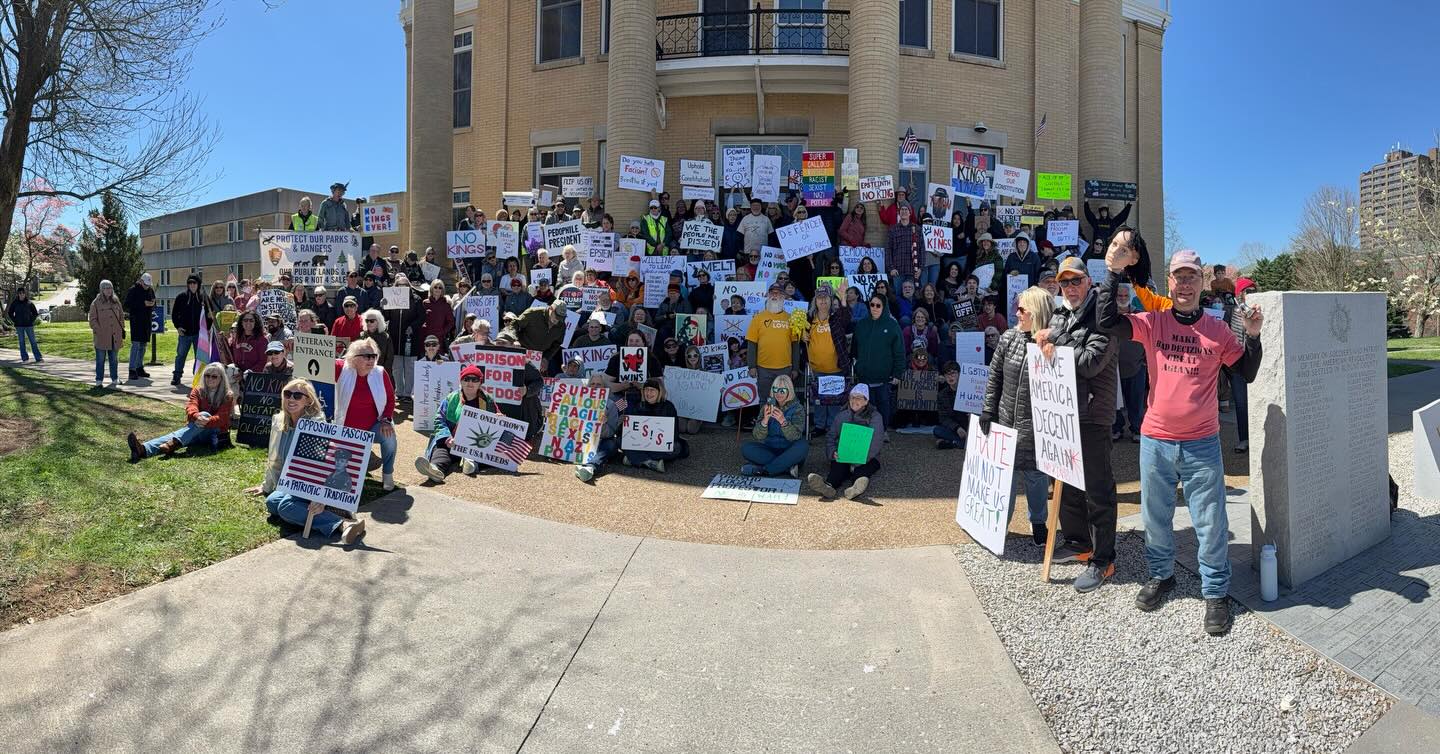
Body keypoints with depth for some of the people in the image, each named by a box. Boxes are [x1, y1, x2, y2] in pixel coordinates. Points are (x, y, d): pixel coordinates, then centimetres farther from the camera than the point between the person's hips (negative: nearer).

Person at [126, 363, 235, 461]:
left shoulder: (227, 396, 0)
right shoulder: (197, 391, 8)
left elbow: (221, 418, -13)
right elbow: (191, 408, -11)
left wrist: (206, 421, -36)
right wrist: (197, 416, -36)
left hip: (216, 435, -3)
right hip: (196, 430, 3)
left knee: (205, 414, -32)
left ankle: (172, 444, -51)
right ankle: (144, 449, -57)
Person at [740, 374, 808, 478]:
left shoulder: (797, 408, -6)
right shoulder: (768, 407, 1)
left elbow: (795, 436, -21)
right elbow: (758, 437, -11)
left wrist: (783, 421, -38)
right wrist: (765, 420, -30)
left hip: (789, 452, -2)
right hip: (770, 449, 2)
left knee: (802, 446, -34)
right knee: (746, 448, -21)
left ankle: (764, 470, -25)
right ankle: (788, 467, -21)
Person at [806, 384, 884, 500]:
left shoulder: (875, 417, 4)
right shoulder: (841, 415, 15)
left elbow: (876, 443, -8)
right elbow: (831, 437, 13)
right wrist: (833, 452, -11)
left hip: (867, 458, -1)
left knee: (861, 471, -35)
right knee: (838, 465, -33)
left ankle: (854, 488, -69)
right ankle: (828, 486, -65)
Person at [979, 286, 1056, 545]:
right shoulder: (1009, 339, 0)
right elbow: (994, 377, 5)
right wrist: (988, 411, 4)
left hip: (1036, 426, -3)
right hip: (1006, 419, 4)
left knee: (1036, 474, 10)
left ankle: (1038, 523, 31)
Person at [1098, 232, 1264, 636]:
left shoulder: (1218, 330, 3)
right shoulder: (1152, 322, -1)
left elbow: (1247, 374, 6)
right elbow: (1107, 321, -17)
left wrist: (1252, 335, -9)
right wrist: (1114, 272, -18)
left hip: (1201, 443, 0)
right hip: (1155, 440, 0)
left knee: (1211, 522, 5)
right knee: (1155, 516, 15)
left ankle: (1216, 592, 20)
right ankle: (1161, 575, 35)